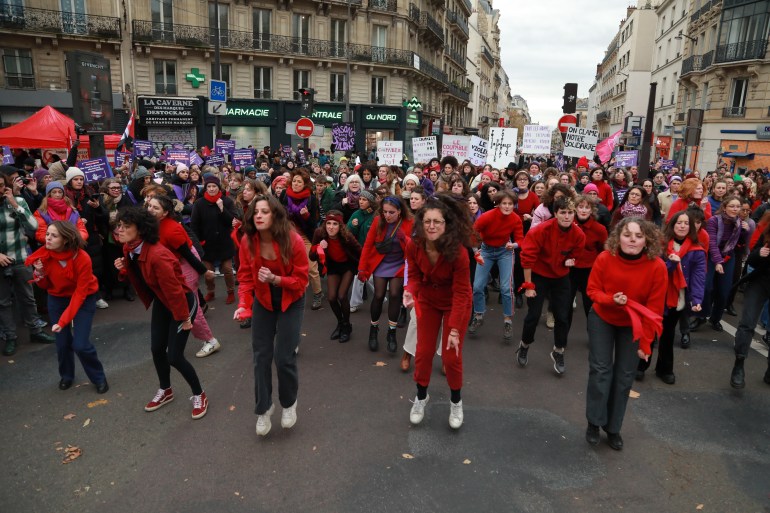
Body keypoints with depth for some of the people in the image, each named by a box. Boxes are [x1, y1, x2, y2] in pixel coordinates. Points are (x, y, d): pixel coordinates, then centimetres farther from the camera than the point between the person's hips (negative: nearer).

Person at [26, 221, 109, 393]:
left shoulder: (82, 258, -28)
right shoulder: (44, 255, -14)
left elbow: (80, 293, -23)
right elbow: (45, 286, 0)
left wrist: (63, 321, -26)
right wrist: (39, 274, -22)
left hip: (84, 299, -4)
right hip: (57, 298, 4)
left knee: (80, 344, -11)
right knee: (62, 342, 3)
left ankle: (99, 378, 13)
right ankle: (66, 375, 32)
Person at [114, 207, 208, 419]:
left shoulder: (157, 255, -34)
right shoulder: (129, 249, -5)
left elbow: (173, 288, -27)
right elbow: (137, 275, 11)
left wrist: (184, 318, -19)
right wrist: (123, 269, -11)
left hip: (183, 302, -8)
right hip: (161, 302, 9)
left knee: (174, 356, -6)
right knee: (156, 349, 13)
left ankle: (199, 395, 17)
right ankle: (165, 391, 38)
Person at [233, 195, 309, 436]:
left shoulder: (294, 241, -25)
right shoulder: (247, 241, -14)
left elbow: (301, 280, -18)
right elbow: (245, 277, -9)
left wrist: (275, 279, -34)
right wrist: (243, 304, -24)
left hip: (291, 303, -3)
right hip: (263, 303, 3)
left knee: (283, 357, -5)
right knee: (261, 357, 5)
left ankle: (289, 403, 24)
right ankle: (263, 408, 26)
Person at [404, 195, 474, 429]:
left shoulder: (458, 252, -33)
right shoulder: (413, 246, -23)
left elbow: (461, 293, -27)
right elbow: (415, 276, -8)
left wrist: (454, 330, -29)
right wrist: (410, 292, -32)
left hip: (454, 303, -3)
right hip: (427, 300, 3)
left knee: (451, 356, 1)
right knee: (423, 352, 7)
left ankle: (456, 402, 28)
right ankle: (421, 397, 33)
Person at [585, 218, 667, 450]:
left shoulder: (657, 267, -25)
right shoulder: (605, 258, -24)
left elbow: (654, 308, -17)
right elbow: (593, 290, -10)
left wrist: (645, 342, -14)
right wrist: (611, 299, -32)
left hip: (633, 325, 1)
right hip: (602, 319, 0)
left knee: (624, 376, 6)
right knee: (600, 369, -4)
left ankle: (613, 427, 24)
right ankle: (594, 422, 15)